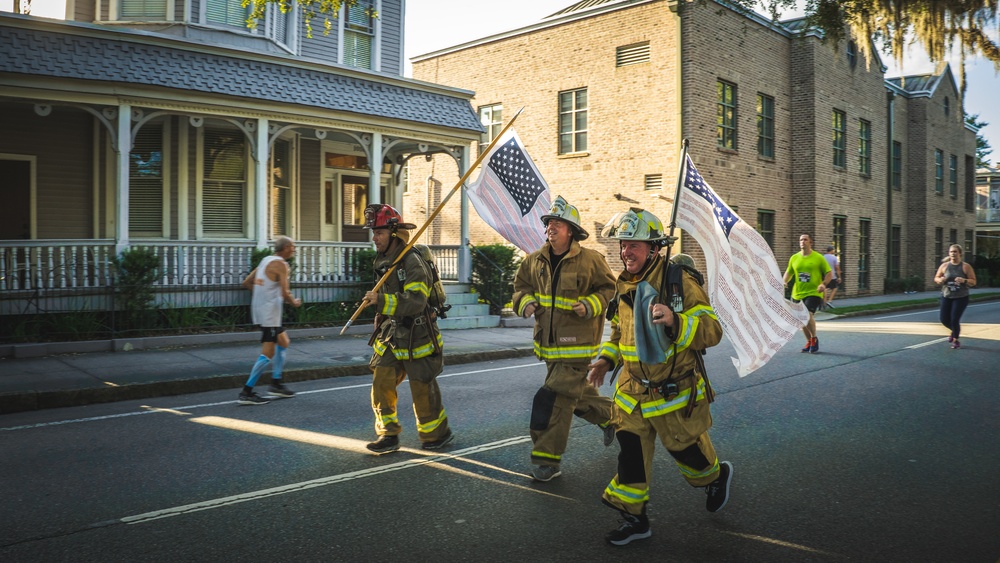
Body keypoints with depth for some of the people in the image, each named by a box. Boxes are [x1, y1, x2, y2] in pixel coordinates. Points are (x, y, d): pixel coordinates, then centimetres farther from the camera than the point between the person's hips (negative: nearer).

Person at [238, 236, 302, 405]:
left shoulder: (266, 260, 13)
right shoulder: (280, 264, -13)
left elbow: (246, 282, 17)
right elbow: (285, 293, -21)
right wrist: (295, 303, -2)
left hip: (259, 309, 10)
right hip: (269, 313, -10)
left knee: (284, 342, 21)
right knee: (268, 353, -7)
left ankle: (276, 384, 23)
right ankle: (246, 392, -6)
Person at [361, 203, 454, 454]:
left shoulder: (412, 263, -21)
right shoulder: (383, 261, 7)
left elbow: (415, 302, -31)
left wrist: (381, 300, -32)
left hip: (417, 338, -8)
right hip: (391, 337, 8)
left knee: (423, 390, 4)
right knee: (381, 385, 2)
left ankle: (438, 433, 24)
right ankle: (388, 435, 15)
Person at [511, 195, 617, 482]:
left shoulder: (590, 260, -10)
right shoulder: (535, 261, 3)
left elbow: (608, 287, -1)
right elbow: (521, 286, 15)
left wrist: (590, 306, -17)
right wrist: (525, 302, -7)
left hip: (577, 344, -6)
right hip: (548, 344, 6)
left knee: (556, 399, -11)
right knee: (576, 390, 22)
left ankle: (548, 460, -2)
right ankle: (608, 414, 50)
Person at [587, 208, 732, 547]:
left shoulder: (680, 282, -18)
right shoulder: (624, 286, 4)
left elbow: (712, 331, -23)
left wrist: (675, 322, -39)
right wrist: (607, 358, 8)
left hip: (675, 391, -5)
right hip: (633, 389, 6)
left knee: (686, 447, 12)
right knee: (631, 450, 4)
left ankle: (717, 475, 45)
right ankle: (633, 518, 18)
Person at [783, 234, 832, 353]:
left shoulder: (818, 257, -4)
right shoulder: (794, 258, 6)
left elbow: (829, 273, -1)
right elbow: (789, 272, 18)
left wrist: (823, 284, -19)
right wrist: (785, 282, -1)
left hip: (813, 293, -5)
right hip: (797, 294, 5)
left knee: (807, 315, -23)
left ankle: (814, 338, 2)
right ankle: (809, 342, 31)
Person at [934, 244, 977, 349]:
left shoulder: (966, 267, -6)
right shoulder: (944, 265, 1)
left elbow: (973, 282, -6)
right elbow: (936, 278, 8)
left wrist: (964, 280, -26)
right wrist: (940, 280, -15)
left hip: (961, 298, -3)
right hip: (946, 297, 3)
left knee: (954, 319, -10)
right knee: (944, 320, 5)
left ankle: (956, 340, 14)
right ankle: (954, 331, 40)